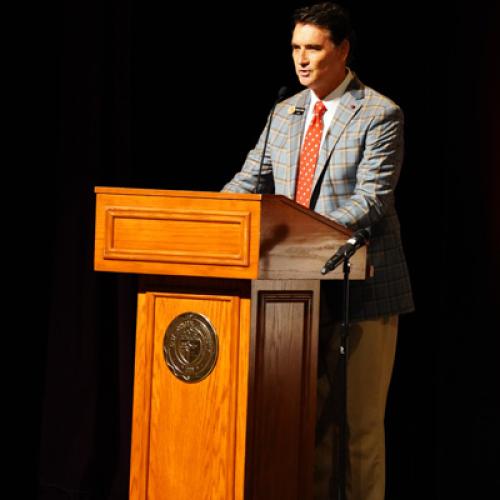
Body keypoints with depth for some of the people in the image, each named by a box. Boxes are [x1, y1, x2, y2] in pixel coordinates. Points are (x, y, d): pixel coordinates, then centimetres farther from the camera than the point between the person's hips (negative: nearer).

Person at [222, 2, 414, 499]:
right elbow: (251, 179, 11)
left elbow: (372, 201, -16)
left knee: (358, 424, -1)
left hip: (360, 289, -6)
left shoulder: (380, 115, -7)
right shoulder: (284, 113, 12)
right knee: (308, 420, 11)